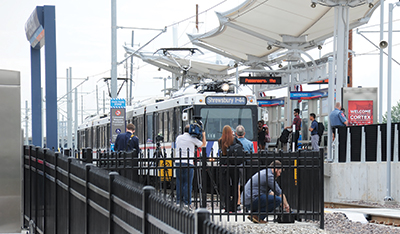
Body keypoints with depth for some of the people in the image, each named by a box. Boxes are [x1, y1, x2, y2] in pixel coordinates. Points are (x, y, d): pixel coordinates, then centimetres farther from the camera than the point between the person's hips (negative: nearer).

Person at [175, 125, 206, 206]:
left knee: (179, 182, 8)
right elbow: (203, 144, 11)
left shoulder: (179, 138, 13)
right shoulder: (192, 138, -1)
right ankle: (187, 202, -3)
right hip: (188, 163, -4)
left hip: (178, 162, 4)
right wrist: (204, 135, 25)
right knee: (188, 183, -2)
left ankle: (179, 201, 8)